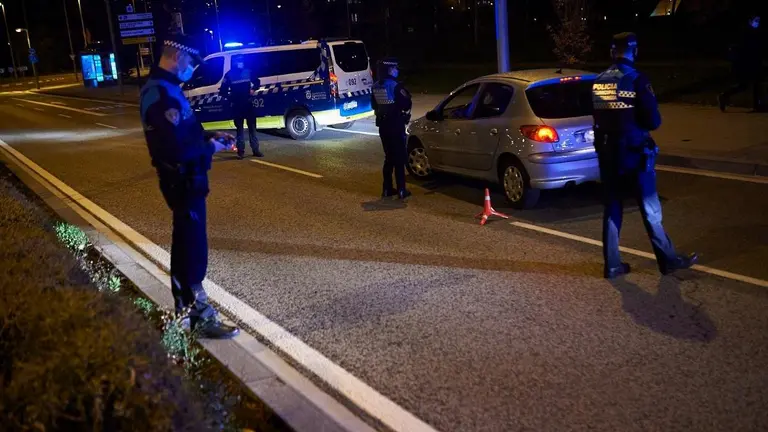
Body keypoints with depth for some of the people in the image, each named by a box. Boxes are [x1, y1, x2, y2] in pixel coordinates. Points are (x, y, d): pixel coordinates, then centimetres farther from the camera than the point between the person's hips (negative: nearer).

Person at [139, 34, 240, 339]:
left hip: (182, 178, 11)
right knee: (193, 247, -4)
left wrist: (209, 136, 6)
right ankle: (201, 317, 5)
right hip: (183, 180, -11)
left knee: (184, 241, 20)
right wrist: (211, 148, -15)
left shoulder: (162, 88, 10)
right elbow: (177, 149, -30)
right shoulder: (162, 94, -24)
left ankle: (184, 305, 35)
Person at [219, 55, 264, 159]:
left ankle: (255, 150, 11)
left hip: (248, 103, 2)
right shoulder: (229, 74, -4)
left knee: (252, 127, 5)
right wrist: (229, 96, -14)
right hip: (236, 105, -2)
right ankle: (240, 151, 10)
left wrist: (253, 89, 1)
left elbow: (256, 81, 18)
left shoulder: (248, 71, 2)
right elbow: (222, 90, -1)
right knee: (239, 128, 6)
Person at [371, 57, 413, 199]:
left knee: (389, 157, 16)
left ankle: (387, 189, 17)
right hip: (396, 125, -7)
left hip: (383, 125, 7)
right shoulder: (395, 86, -16)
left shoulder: (376, 87, 6)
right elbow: (407, 103, -14)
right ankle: (401, 190, -1)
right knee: (399, 158, -1)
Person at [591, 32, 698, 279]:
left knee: (612, 209, 11)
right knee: (650, 209, 6)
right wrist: (642, 123, 7)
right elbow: (653, 121, -13)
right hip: (634, 154, -5)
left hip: (607, 154, 5)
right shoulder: (637, 80, -13)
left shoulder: (598, 82, 2)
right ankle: (668, 260, 18)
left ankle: (612, 264, 14)